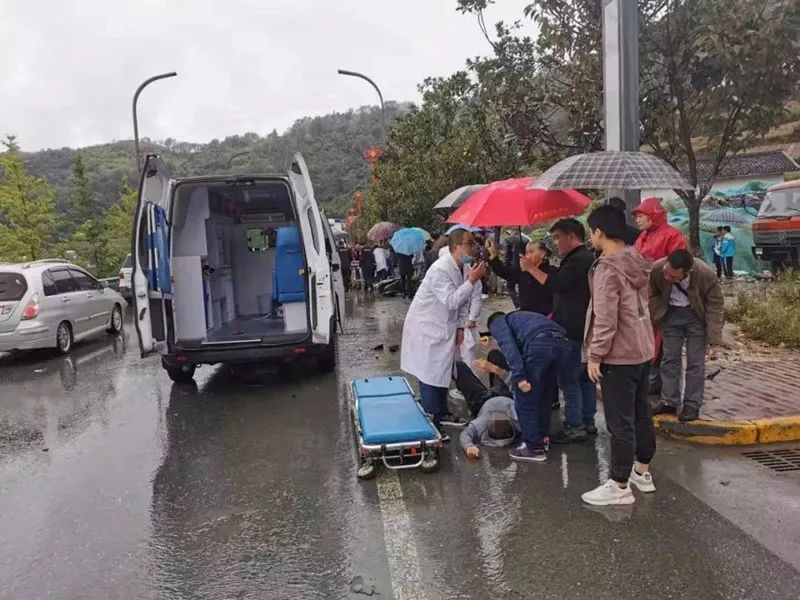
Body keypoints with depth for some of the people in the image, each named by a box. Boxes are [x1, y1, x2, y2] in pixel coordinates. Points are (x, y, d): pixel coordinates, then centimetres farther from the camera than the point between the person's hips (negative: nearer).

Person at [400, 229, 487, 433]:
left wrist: (460, 326, 4)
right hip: (427, 328, -9)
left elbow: (464, 301, 11)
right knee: (431, 376, -5)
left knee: (443, 372, 17)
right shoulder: (440, 270, -24)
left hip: (445, 328, 9)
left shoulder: (463, 267, 3)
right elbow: (451, 301, -31)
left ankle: (441, 415, 30)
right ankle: (431, 423, 3)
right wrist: (472, 281, -31)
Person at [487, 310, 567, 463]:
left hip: (539, 344, -8)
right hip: (559, 343, 8)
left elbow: (509, 346, -3)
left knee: (525, 400, 6)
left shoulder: (497, 323, 20)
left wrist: (519, 377, -9)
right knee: (543, 397, 23)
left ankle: (534, 448, 13)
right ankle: (542, 439, 34)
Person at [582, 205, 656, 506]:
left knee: (620, 422, 0)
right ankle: (642, 471, 33)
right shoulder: (637, 262, 6)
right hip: (643, 350, 9)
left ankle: (620, 486, 9)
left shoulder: (607, 268, -21)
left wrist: (595, 355, -16)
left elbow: (605, 319, -24)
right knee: (642, 414, 19)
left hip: (619, 355, -9)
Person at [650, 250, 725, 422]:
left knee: (695, 362, 1)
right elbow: (653, 295, -5)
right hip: (671, 314, 2)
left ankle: (693, 405, 11)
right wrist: (656, 317, -7)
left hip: (696, 315, -2)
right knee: (670, 359, 6)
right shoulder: (656, 269, -26)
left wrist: (713, 334, -18)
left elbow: (715, 303, -16)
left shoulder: (705, 274, -31)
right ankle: (669, 402, 17)